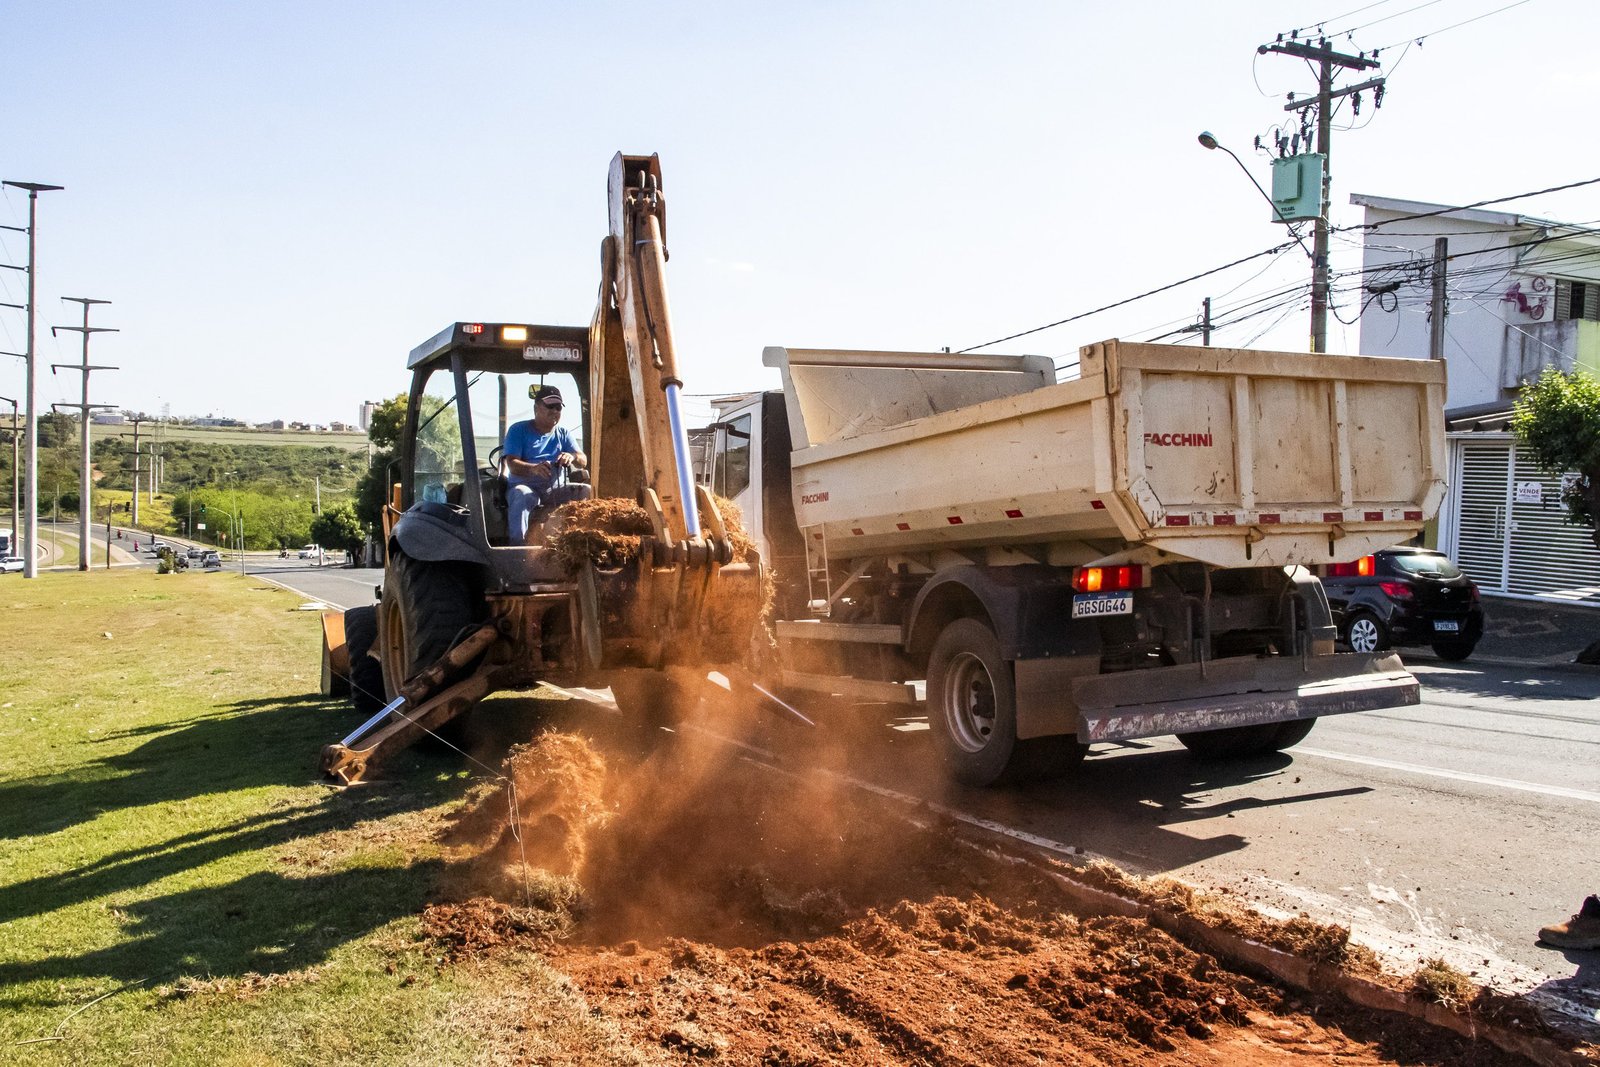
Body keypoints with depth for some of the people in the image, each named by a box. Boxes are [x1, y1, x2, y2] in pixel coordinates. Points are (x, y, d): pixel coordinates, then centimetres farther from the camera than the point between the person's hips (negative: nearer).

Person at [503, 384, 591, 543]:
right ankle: (518, 543, -44)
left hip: (551, 490, 4)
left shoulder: (562, 433, 14)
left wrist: (573, 457, -24)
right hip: (522, 486, -4)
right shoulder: (518, 430, -1)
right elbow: (512, 465, -15)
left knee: (586, 491, -18)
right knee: (522, 495, -39)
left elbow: (583, 461, 3)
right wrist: (534, 468, -38)